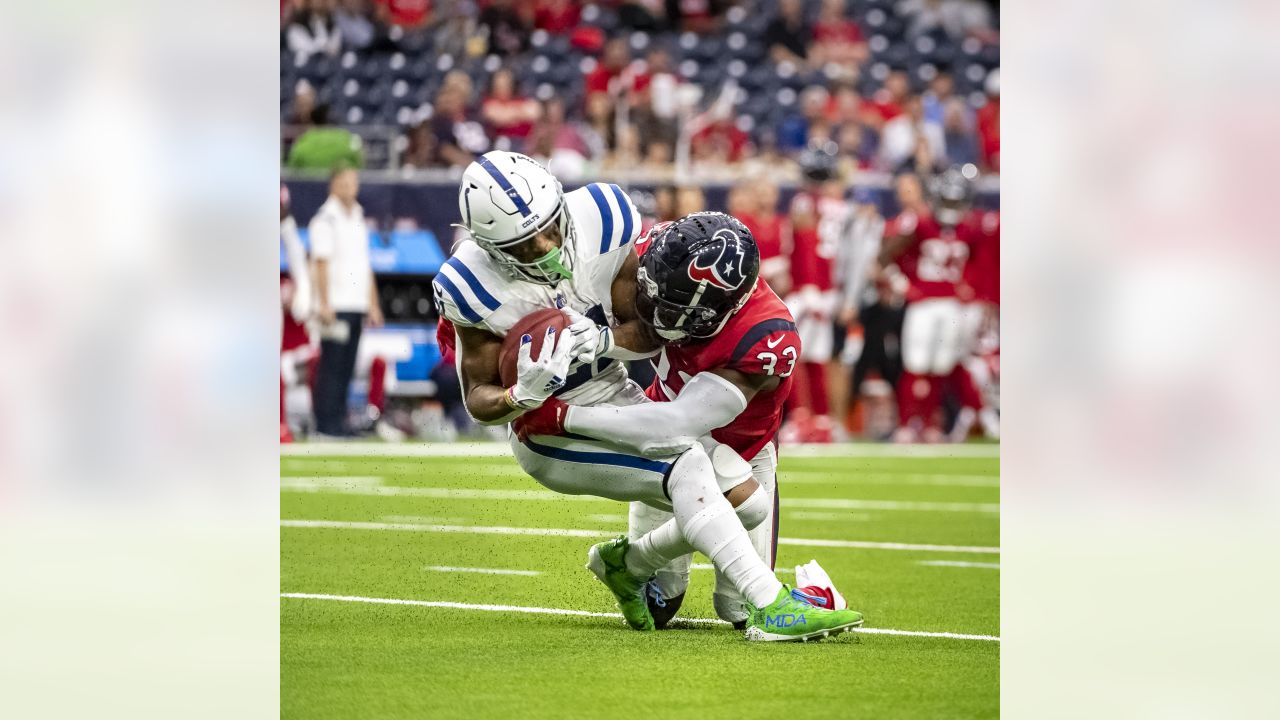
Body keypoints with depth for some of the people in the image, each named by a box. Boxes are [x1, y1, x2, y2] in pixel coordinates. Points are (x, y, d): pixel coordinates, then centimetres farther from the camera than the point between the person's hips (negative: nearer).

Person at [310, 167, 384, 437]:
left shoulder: (358, 218, 19)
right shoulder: (325, 219, -5)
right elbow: (321, 263, -11)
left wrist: (373, 304, 18)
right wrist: (325, 304, -17)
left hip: (357, 305, 8)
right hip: (335, 304, -7)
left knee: (346, 367, 7)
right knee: (331, 366, -8)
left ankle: (338, 422, 10)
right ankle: (326, 422, -8)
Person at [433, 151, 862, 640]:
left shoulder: (599, 220, -15)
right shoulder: (474, 285, -21)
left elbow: (650, 333, -6)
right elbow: (478, 400, -11)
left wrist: (600, 339, -28)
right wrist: (521, 396, -34)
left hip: (620, 401, 5)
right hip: (552, 434, -5)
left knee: (746, 502, -2)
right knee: (688, 469, -28)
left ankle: (624, 562, 20)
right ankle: (772, 609, -32)